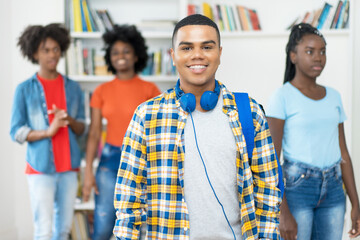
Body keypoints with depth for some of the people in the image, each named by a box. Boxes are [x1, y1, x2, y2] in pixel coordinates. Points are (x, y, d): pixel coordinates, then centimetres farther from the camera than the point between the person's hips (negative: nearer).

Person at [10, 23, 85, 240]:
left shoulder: (73, 88, 9)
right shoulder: (25, 90, 0)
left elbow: (82, 129, 13)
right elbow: (16, 132, -3)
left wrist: (69, 121, -10)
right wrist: (48, 132, -17)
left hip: (69, 167, 4)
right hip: (41, 167, -3)